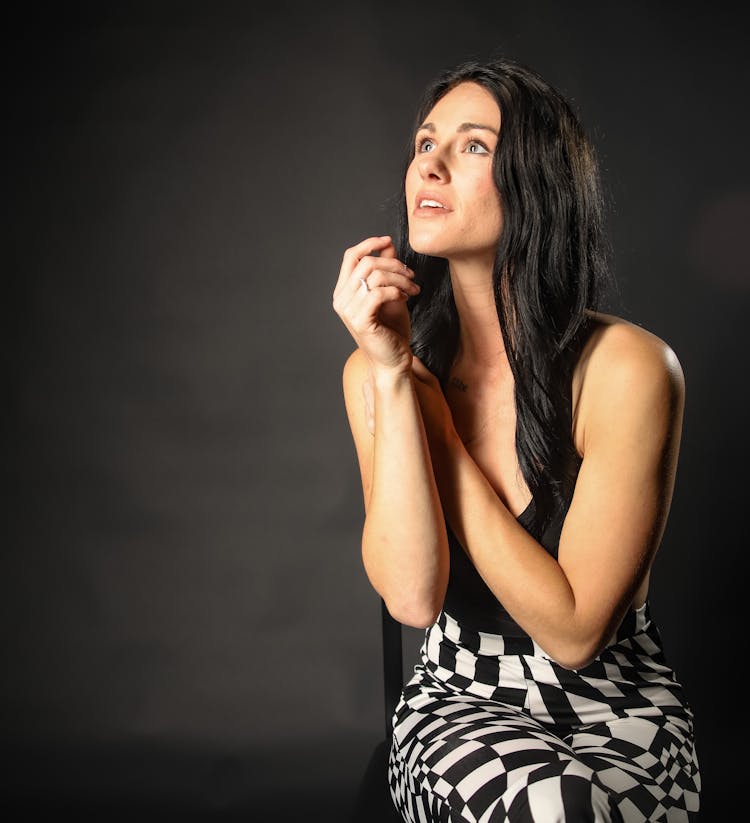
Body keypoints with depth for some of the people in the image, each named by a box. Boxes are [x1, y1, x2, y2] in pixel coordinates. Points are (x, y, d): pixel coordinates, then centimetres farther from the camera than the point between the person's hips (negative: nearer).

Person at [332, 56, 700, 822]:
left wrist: (429, 405, -19)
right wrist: (393, 377, -24)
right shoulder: (372, 372, -7)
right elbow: (411, 597, -18)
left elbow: (574, 630, -19)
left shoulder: (629, 368, -19)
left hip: (619, 710, -1)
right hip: (460, 702, 2)